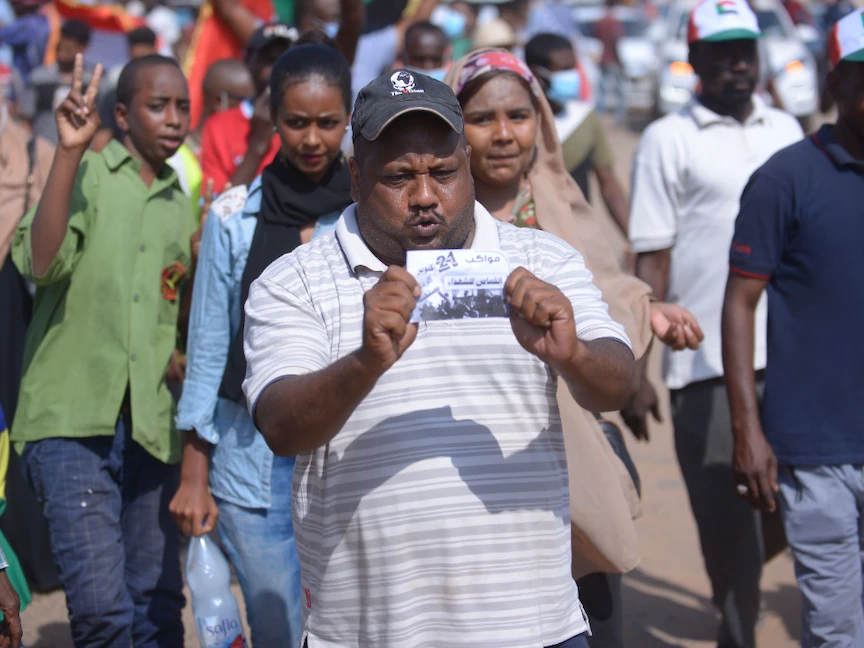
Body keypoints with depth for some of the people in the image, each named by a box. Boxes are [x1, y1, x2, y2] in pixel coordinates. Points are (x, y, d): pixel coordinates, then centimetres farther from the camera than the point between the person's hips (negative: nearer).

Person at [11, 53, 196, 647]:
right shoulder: (86, 174, 2)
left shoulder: (181, 209, 18)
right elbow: (40, 263, -18)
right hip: (73, 417, -5)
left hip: (151, 426, 5)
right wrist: (69, 152, -23)